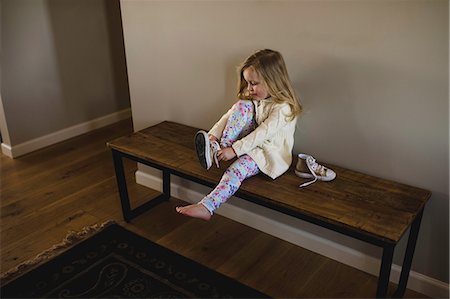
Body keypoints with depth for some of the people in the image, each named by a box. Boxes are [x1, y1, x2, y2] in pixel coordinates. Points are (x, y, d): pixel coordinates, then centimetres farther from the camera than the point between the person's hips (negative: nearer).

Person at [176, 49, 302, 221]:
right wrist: (213, 135, -17)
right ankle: (219, 148, -22)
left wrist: (235, 150, -30)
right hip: (250, 142, 7)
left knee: (236, 169, -34)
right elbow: (229, 116, -2)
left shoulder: (283, 108, -18)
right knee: (243, 105, -15)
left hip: (270, 153, -7)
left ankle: (207, 207, -42)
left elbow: (262, 134, -27)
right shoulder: (252, 99, 8)